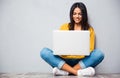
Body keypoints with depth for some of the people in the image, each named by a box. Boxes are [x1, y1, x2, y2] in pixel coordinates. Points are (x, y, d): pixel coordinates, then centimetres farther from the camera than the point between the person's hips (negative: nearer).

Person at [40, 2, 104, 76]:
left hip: (81, 61, 0)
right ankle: (77, 72, -30)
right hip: (65, 60, 1)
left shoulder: (89, 29, 8)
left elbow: (90, 49, 6)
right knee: (44, 52, -23)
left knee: (99, 53, -28)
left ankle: (65, 71, -29)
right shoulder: (64, 27, 10)